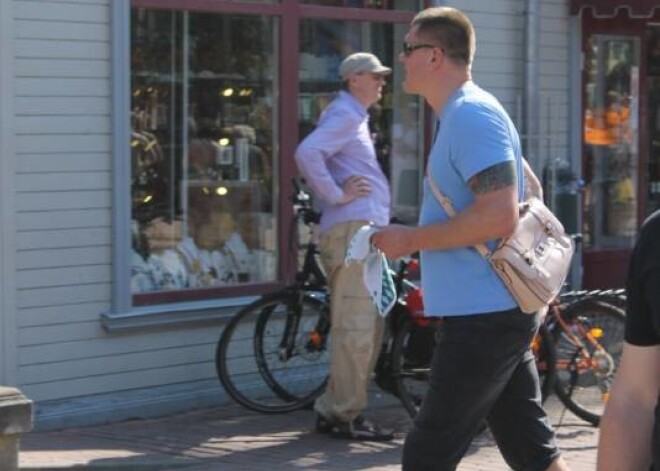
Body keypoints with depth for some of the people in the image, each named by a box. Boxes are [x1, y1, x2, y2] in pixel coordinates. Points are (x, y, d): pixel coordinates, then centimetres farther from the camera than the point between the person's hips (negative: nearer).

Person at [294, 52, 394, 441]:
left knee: (370, 328, 13)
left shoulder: (356, 117, 24)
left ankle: (336, 410, 18)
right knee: (355, 328, -10)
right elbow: (307, 153, -24)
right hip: (352, 230, -11)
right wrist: (337, 195, -19)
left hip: (367, 232, 11)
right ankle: (343, 416, -7)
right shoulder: (344, 115, -8)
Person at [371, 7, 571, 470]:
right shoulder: (466, 114, 16)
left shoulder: (471, 115, -16)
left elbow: (499, 216, -26)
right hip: (498, 311, 10)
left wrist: (411, 239, -17)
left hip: (483, 315, -10)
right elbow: (529, 191, 26)